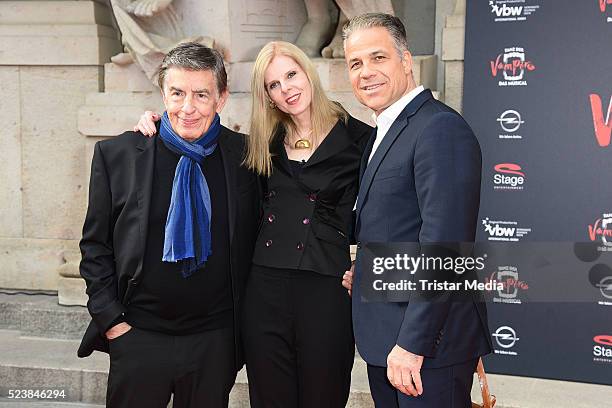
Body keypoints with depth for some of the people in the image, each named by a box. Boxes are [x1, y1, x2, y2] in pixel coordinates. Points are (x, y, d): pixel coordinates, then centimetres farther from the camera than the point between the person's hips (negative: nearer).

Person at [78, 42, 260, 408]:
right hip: (137, 335, -1)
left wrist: (245, 321, 5)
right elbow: (95, 246, 2)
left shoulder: (245, 155, -1)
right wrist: (111, 319, -4)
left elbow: (253, 241, 8)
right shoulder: (117, 155, -4)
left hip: (215, 340, 1)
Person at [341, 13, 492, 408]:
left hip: (428, 343, -9)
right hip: (385, 341, 9)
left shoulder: (441, 129, -17)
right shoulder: (383, 133, 14)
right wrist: (365, 273, 4)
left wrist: (412, 344, -24)